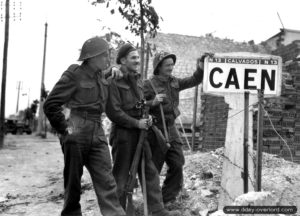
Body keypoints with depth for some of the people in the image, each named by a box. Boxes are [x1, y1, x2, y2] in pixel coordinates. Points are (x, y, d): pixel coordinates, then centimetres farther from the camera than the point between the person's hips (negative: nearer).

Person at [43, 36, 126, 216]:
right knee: (73, 183, 8)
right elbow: (51, 105, -10)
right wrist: (64, 128, -11)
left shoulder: (102, 76, 9)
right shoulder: (74, 75, -9)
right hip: (76, 135, -5)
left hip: (98, 134, 5)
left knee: (106, 181, 0)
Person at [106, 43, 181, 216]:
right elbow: (113, 111, -17)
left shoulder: (138, 80, 11)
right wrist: (136, 123, -15)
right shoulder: (114, 81, -12)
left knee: (150, 171, 7)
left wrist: (146, 117, 1)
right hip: (123, 133, -7)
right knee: (120, 175, 5)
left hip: (140, 131, 7)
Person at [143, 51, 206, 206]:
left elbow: (194, 81, 9)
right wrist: (153, 102, -29)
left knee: (177, 165, 7)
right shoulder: (149, 84, -11)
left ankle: (166, 200, 23)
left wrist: (200, 69, -7)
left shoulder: (175, 82, 9)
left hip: (171, 130, 7)